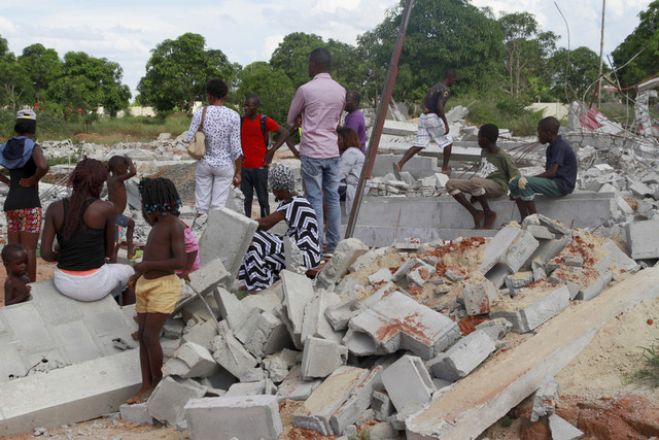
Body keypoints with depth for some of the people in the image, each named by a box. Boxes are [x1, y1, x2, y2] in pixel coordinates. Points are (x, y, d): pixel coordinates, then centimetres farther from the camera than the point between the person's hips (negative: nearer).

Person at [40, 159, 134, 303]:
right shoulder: (106, 208, -13)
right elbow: (109, 252, -2)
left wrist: (62, 257, 13)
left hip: (64, 284, 4)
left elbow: (45, 253, -7)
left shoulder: (55, 208, -6)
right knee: (127, 271, 30)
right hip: (93, 284, -4)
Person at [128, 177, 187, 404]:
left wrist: (147, 265, -19)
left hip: (164, 285, -9)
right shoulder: (158, 225, 14)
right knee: (142, 336, 5)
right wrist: (140, 274, 19)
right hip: (146, 284, 9)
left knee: (150, 336, -10)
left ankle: (157, 382, 6)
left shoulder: (174, 225, -13)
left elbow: (180, 261, -22)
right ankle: (146, 386, 9)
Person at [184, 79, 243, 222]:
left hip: (204, 164, 1)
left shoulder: (200, 113, -8)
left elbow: (188, 139, -8)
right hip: (225, 165, -1)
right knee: (218, 207, 3)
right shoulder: (233, 116, -10)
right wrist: (238, 172, -2)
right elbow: (236, 148, -11)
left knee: (201, 206, 10)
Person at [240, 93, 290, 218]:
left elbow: (284, 133, -9)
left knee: (263, 199, 3)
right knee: (246, 200, 7)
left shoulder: (264, 121, -7)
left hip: (260, 167, -4)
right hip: (244, 167, 4)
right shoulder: (241, 121, 6)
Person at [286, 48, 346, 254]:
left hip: (312, 152, -5)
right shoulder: (341, 91, 5)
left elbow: (290, 120, 3)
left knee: (315, 199, -1)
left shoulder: (306, 89, -11)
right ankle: (334, 243, 14)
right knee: (333, 198, 10)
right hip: (332, 151, 5)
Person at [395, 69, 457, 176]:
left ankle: (399, 164, -9)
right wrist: (446, 123, -21)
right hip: (434, 118, -8)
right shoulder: (445, 90, -10)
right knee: (448, 142, 9)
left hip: (424, 117, 8)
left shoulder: (435, 86, 19)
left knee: (419, 145, 4)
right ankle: (445, 168, 17)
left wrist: (425, 108, 7)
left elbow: (425, 99, 23)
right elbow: (439, 106, -22)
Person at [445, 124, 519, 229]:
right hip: (483, 185, 8)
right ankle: (476, 213, -12)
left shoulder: (504, 156, -13)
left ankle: (488, 214, -18)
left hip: (498, 187, -8)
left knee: (474, 181, -40)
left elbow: (516, 178, -11)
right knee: (450, 184, -11)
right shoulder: (484, 151, 10)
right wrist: (475, 192, 12)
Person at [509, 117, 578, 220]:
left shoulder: (560, 146, -15)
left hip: (562, 185, -10)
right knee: (515, 182, -1)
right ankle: (524, 220, -7)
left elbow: (551, 172, -21)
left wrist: (529, 178, -14)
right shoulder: (551, 148, 16)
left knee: (524, 183, -25)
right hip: (554, 182, 10)